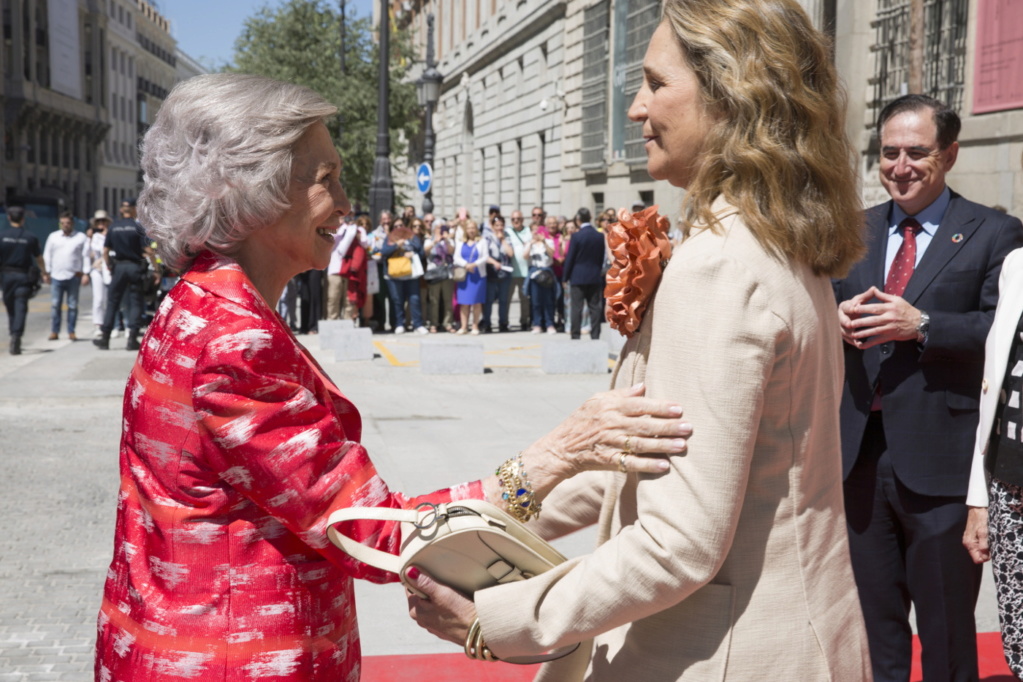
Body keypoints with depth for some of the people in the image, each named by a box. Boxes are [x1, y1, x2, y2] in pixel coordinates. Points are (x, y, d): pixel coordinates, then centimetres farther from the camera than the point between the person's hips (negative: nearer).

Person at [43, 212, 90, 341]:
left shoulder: (81, 237, 4)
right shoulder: (53, 237, 9)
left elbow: (86, 256, 2)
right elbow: (47, 255, 11)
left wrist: (86, 274, -5)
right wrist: (47, 272, 4)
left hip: (74, 276, -1)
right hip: (56, 276, 1)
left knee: (73, 305, 3)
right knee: (55, 305, -1)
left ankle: (71, 332, 10)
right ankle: (54, 331, 4)